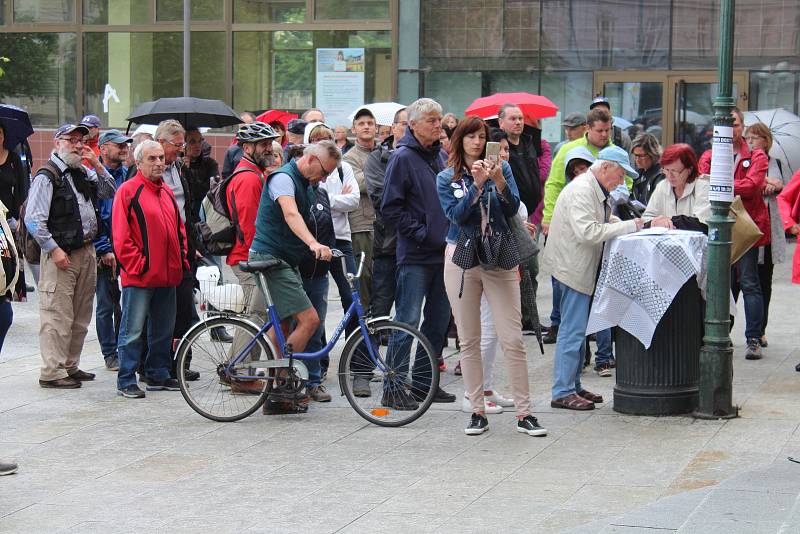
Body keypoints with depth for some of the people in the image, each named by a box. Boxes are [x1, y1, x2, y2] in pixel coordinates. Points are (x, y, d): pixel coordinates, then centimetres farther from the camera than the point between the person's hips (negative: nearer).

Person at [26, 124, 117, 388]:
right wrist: (53, 250, -15)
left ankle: (70, 366, 23)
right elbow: (33, 220, -13)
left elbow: (109, 193, 18)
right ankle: (52, 372, -4)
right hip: (60, 256, -8)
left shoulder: (83, 173, 15)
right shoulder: (47, 176, -8)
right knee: (57, 316, -8)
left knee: (80, 316, 13)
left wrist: (97, 165, 5)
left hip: (86, 251, 8)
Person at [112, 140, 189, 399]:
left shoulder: (167, 191, 16)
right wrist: (137, 265, -14)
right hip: (138, 276, -8)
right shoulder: (128, 191, -8)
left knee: (163, 329, 14)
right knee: (133, 331, -4)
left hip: (167, 275, 8)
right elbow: (121, 236, -12)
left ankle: (159, 375, 25)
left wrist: (182, 259, 13)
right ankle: (126, 381, 1)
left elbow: (179, 229, 24)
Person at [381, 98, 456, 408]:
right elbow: (391, 208, -12)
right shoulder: (403, 158, -9)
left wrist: (450, 234, 11)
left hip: (443, 251, 8)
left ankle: (423, 382, 21)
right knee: (408, 320, -8)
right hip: (415, 254, -8)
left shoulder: (440, 156, 13)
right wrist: (420, 233, -15)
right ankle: (394, 389, -3)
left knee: (439, 320, 12)